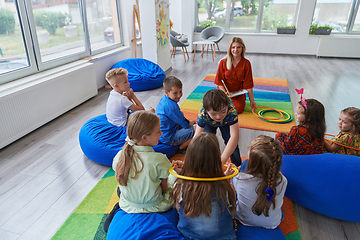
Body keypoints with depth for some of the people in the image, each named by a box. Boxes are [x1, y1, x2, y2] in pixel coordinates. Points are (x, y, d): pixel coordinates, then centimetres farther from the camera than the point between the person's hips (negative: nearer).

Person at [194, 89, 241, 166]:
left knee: (231, 142, -9)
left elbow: (234, 136, -51)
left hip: (226, 122, 0)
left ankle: (237, 165, 15)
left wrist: (223, 159, -56)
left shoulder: (231, 110, -47)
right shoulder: (203, 114, -43)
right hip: (209, 123, 1)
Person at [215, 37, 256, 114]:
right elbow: (219, 80, -1)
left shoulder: (246, 63, -4)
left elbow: (248, 84, -1)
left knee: (238, 109, -26)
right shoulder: (223, 62, -5)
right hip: (224, 91, 0)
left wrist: (252, 100, -2)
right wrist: (224, 92, -16)